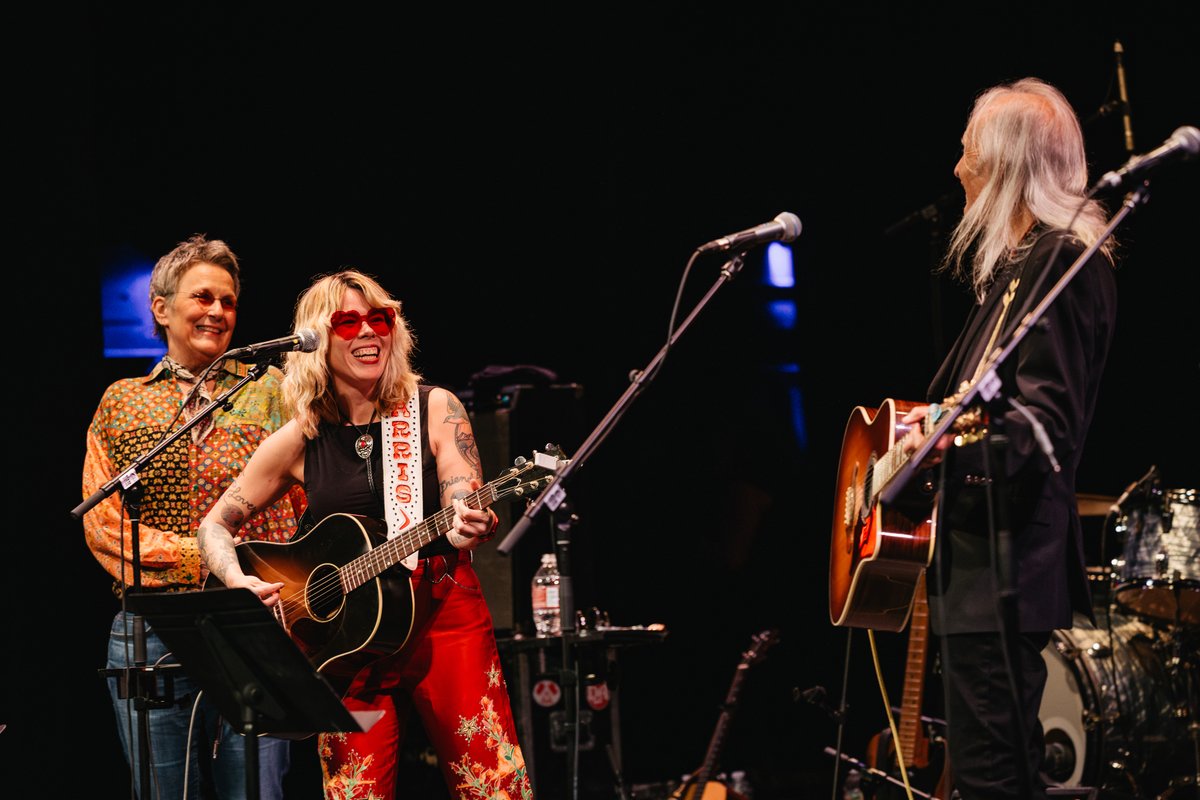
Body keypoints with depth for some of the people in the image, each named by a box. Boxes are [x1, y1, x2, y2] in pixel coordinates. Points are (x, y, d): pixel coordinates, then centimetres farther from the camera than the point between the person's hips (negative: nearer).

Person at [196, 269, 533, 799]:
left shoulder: (435, 409, 2)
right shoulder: (301, 440, 4)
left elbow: (465, 514, -5)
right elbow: (215, 525, 11)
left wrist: (468, 530, -29)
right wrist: (238, 581, -8)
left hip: (443, 621, -1)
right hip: (345, 644, 1)